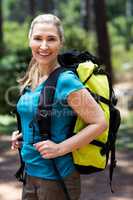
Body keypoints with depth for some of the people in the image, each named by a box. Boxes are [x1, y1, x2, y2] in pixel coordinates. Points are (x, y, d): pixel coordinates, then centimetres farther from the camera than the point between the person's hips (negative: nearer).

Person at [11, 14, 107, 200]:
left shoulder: (65, 81, -17)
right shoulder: (32, 80, 5)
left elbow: (99, 123, -19)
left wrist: (60, 148, -21)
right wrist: (23, 135, 4)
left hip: (57, 177, -7)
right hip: (31, 173, 7)